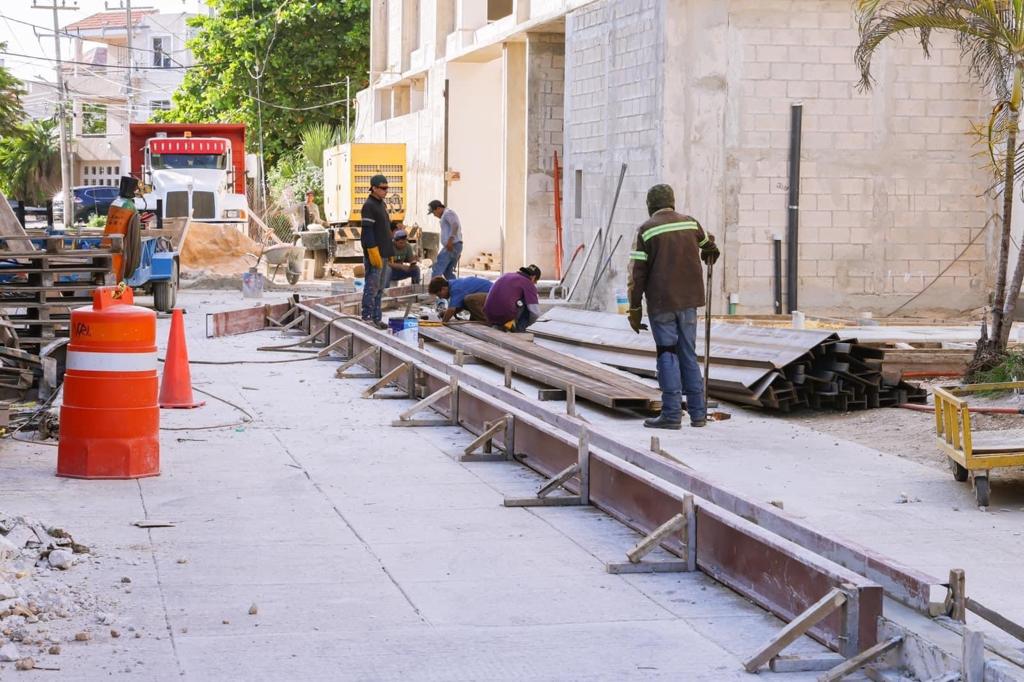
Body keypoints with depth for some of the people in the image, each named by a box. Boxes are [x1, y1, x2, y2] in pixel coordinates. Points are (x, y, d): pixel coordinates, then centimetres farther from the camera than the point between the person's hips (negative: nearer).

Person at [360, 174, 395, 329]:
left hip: (383, 253, 10)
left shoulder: (381, 204, 17)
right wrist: (373, 252, -23)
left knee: (380, 287, 12)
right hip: (374, 253, -10)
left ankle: (376, 318, 16)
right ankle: (367, 317, -4)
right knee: (372, 286, -7)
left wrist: (390, 251, 20)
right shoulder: (368, 206, -12)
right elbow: (367, 231, -18)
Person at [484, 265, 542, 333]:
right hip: (508, 316, -7)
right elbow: (536, 313, -5)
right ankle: (519, 327, 4)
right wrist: (527, 322, 15)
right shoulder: (529, 284, 1)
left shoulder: (505, 276, 22)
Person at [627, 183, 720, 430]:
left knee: (667, 355, -2)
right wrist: (711, 253, 54)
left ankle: (672, 413, -6)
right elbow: (708, 243, 30)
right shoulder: (690, 223, 8)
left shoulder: (646, 230, -5)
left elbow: (637, 273, -8)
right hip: (689, 300, 4)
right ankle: (697, 413, 12)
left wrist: (635, 309, -3)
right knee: (688, 354, 11)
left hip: (661, 302, -4)